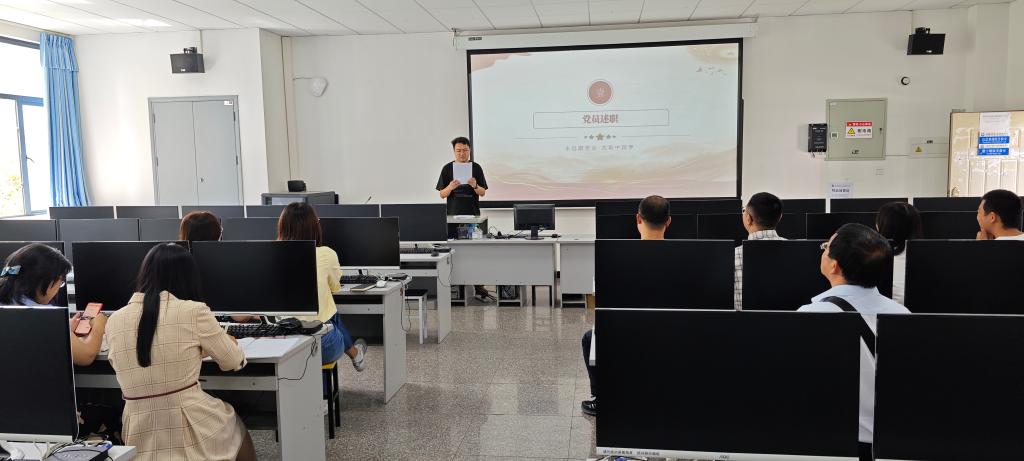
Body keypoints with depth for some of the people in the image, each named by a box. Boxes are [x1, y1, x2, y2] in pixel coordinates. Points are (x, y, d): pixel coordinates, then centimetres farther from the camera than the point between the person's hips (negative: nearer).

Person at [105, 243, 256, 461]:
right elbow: (234, 362, 1)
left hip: (140, 438, 4)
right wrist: (231, 344, 23)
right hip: (193, 431, -4)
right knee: (238, 428, 29)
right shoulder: (194, 312, -12)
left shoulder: (114, 320, 0)